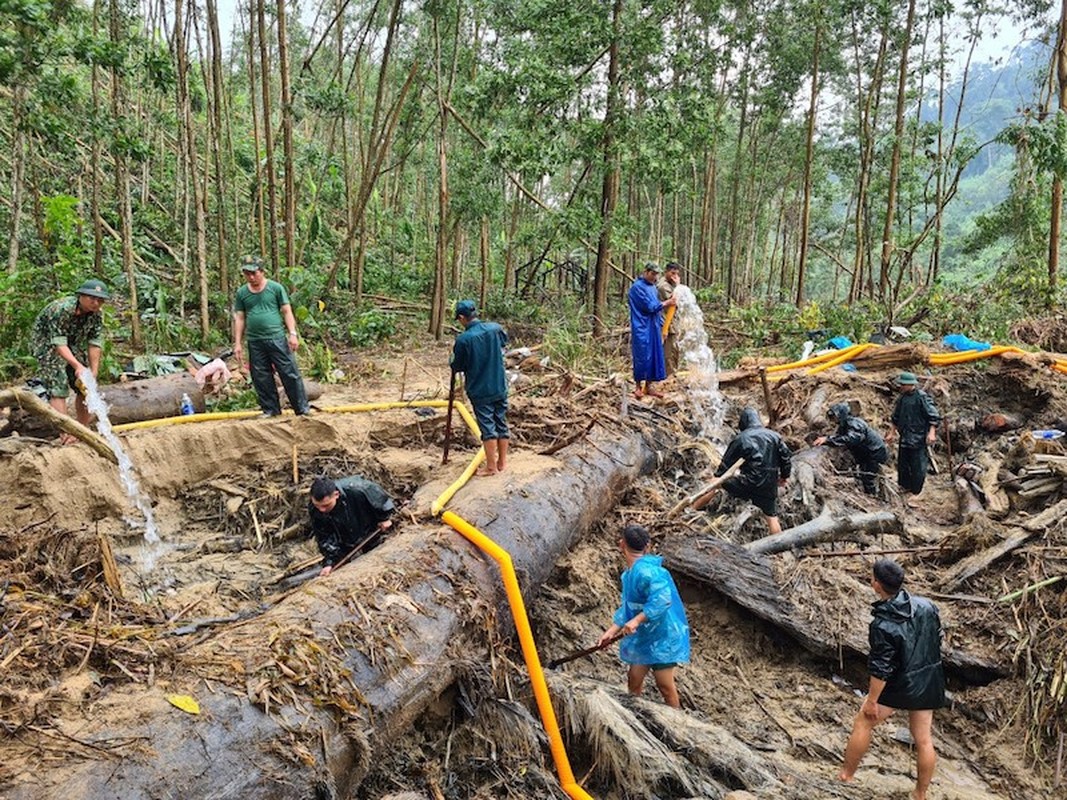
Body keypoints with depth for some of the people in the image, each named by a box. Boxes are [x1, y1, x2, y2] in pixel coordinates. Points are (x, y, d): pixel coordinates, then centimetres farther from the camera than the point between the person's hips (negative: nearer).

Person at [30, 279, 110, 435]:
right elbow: (59, 343, -34)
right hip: (47, 344, -7)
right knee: (58, 389, -18)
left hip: (74, 346, 7)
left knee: (86, 387, 2)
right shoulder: (61, 309, -31)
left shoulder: (97, 315, -12)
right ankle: (65, 435, -23)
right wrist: (78, 366, -44)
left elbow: (95, 345, -14)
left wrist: (93, 373, -20)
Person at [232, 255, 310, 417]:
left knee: (290, 374, -3)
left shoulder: (276, 288, 1)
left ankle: (302, 408, 3)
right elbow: (239, 319, 11)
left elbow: (287, 312, 1)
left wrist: (293, 334, -8)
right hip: (255, 343, 3)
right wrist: (237, 343, 7)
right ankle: (270, 410, 19)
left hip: (277, 338, -3)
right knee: (261, 378, 8)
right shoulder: (241, 293, 9)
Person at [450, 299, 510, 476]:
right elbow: (504, 342, 20)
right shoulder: (495, 328, -4)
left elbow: (457, 367, -6)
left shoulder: (463, 339, -18)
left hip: (479, 390, -4)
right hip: (500, 387, 4)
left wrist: (453, 359, 14)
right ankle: (502, 462, 24)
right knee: (501, 424, 14)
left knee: (488, 427, 3)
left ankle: (491, 466, 11)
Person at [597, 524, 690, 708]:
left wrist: (636, 620, -33)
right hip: (643, 636, 9)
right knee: (634, 679, 13)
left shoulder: (646, 571, -26)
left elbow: (662, 600, -35)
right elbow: (627, 607, 12)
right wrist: (611, 631, 5)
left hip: (662, 636, -9)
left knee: (665, 686, 0)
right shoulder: (629, 574, 6)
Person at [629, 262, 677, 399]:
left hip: (654, 328, 8)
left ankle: (648, 386, 15)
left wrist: (661, 325, 15)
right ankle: (638, 387, 7)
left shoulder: (652, 287, 14)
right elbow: (649, 306, -16)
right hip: (642, 329, -8)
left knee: (654, 357, 8)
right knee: (642, 357, -4)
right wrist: (666, 303, -5)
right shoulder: (637, 287, -12)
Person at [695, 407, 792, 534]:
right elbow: (786, 457, 10)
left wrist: (717, 477, 13)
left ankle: (693, 509, 21)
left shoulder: (740, 439, -3)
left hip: (748, 483, -3)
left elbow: (727, 462, 1)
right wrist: (784, 476, 24)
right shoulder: (775, 436, 8)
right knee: (772, 515, 16)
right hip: (769, 486, 3)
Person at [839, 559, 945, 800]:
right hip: (928, 684, 6)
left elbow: (881, 669, -22)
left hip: (897, 686, -6)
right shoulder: (927, 606, -9)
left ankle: (846, 776, 25)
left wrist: (872, 700, -10)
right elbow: (938, 639, 5)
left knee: (863, 724, 13)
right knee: (923, 739, 16)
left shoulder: (883, 625, -27)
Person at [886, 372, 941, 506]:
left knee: (918, 467, -4)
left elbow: (934, 416, -13)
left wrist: (932, 433, -21)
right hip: (904, 437, 7)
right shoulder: (902, 398, 8)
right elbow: (896, 417, 20)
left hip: (918, 438, -7)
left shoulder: (922, 397, -13)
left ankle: (915, 494, 3)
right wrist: (892, 432, 21)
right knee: (902, 464, 14)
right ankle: (905, 487, 30)